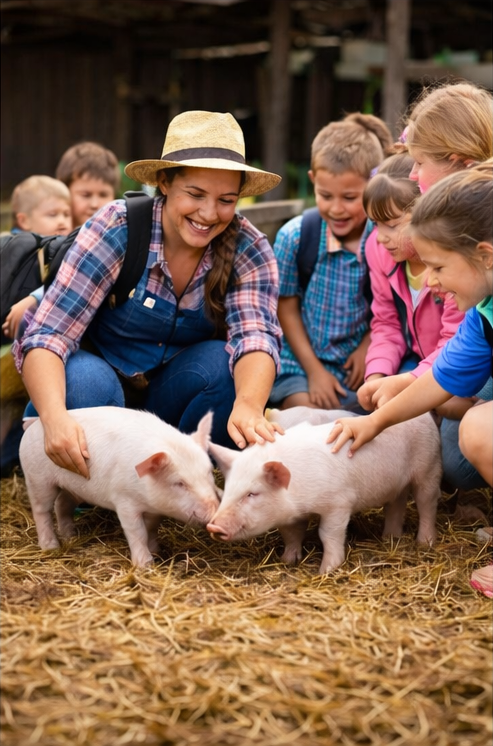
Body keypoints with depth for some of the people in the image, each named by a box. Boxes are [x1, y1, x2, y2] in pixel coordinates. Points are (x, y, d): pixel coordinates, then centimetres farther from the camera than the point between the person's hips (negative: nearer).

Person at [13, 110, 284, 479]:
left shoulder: (249, 250, -15)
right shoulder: (115, 229, -22)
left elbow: (256, 335, -31)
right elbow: (47, 336, -28)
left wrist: (248, 406, -54)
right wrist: (54, 416, -48)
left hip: (172, 391, 2)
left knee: (221, 363, -28)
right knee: (85, 380, -34)